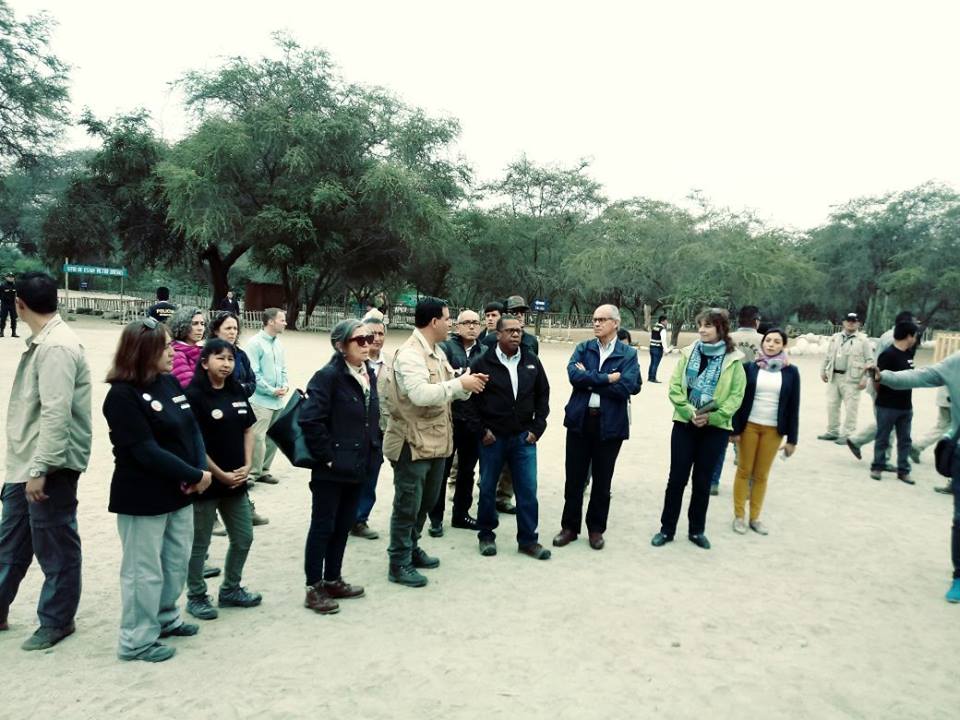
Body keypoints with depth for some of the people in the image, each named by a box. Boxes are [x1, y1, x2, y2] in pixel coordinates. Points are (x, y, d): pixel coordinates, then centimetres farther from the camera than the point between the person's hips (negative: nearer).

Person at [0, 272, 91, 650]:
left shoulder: (57, 347, -21)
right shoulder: (41, 342, 11)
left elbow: (56, 414, -26)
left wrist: (41, 469, -25)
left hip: (49, 466, -10)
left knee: (55, 545, 5)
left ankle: (56, 620, 20)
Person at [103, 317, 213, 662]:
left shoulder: (170, 382, 5)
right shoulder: (122, 395, -16)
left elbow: (192, 429, 4)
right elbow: (147, 451, -22)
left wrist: (199, 471, -12)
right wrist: (196, 475, -19)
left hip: (179, 492, 8)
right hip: (143, 498, -8)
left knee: (177, 561, 19)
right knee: (144, 570, 4)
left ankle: (165, 618, 38)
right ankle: (137, 641, 19)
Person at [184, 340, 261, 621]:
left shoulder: (237, 391, 6)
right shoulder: (193, 395, -14)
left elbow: (248, 430, 12)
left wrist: (247, 466, -1)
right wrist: (220, 474, -13)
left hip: (236, 481, 7)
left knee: (244, 537, 15)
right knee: (200, 544, 7)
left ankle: (230, 590, 33)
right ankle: (196, 597, 24)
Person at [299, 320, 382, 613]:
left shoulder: (369, 374, 9)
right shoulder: (328, 376, -16)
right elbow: (310, 420, -22)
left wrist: (374, 451, 9)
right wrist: (328, 456, -18)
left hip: (358, 465, 8)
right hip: (333, 468, -7)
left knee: (344, 525, 16)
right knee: (323, 526, 4)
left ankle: (333, 580, 30)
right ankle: (314, 588, 16)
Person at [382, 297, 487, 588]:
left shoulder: (436, 352, 12)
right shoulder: (409, 354, -19)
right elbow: (421, 394, -32)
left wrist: (467, 386, -3)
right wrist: (460, 383, -24)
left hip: (435, 441, 10)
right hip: (413, 443, -9)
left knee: (424, 503, 21)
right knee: (407, 506, 2)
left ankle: (411, 549, 38)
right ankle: (399, 564, 15)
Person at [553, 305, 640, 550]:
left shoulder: (628, 353, -1)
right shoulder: (582, 348, 5)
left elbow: (628, 386, -15)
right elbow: (574, 375, -12)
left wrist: (590, 379, -12)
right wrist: (607, 378, -17)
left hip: (610, 424, -1)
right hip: (580, 420, 2)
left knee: (602, 481, 11)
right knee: (574, 478, 9)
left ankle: (596, 529, 26)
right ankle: (569, 527, 23)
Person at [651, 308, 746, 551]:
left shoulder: (733, 359, -2)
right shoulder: (689, 353, 1)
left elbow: (736, 395, -5)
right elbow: (675, 388, -3)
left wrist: (711, 417, -15)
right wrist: (690, 412, -16)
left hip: (715, 427, -1)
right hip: (685, 423, 1)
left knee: (703, 481, 9)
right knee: (677, 478, 5)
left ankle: (697, 530, 24)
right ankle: (667, 529, 16)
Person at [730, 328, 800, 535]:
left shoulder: (791, 372, 0)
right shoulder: (750, 367, -3)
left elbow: (793, 406, 2)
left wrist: (792, 438, 0)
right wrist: (735, 429, -5)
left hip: (773, 430, 1)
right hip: (749, 426, -1)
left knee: (762, 475, 9)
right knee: (744, 471, 6)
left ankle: (755, 517, 20)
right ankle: (739, 516, 16)